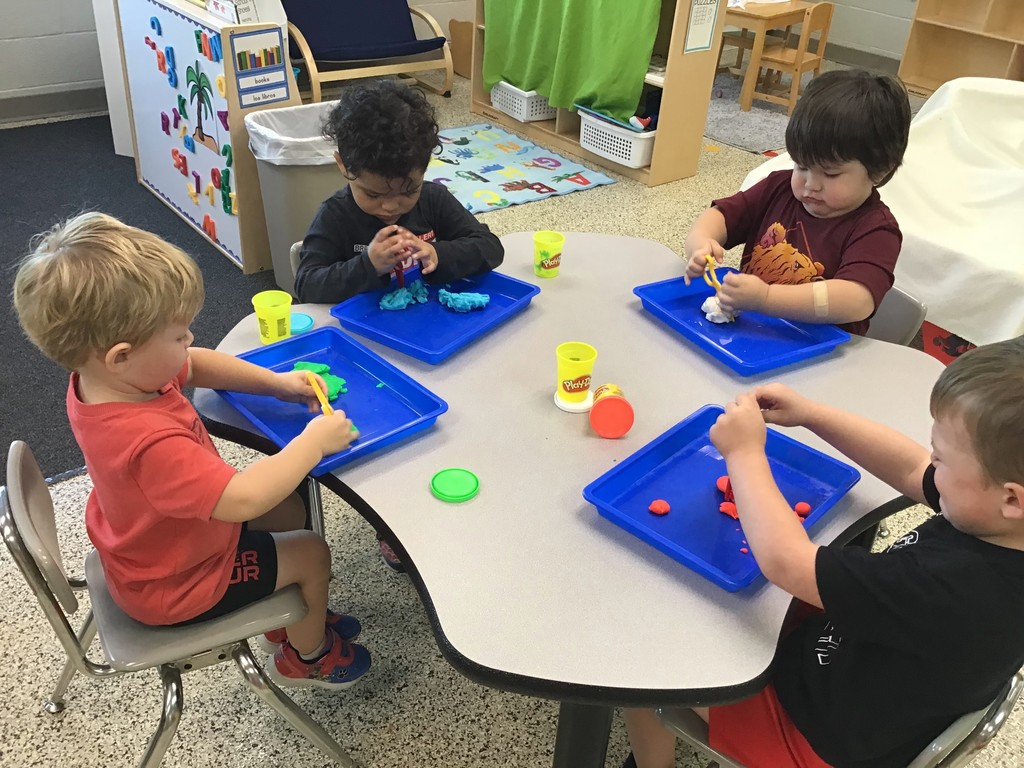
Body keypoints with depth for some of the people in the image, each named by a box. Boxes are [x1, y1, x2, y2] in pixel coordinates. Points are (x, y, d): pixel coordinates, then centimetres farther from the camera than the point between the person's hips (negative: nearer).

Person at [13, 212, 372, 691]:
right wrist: (314, 441, -33)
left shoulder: (96, 377, -15)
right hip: (174, 585, -8)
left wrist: (275, 382, -9)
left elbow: (196, 366, 0)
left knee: (289, 510, 19)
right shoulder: (148, 441, -45)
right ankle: (306, 656, 32)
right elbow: (243, 499, -46)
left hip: (148, 541, 9)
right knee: (311, 553, 5)